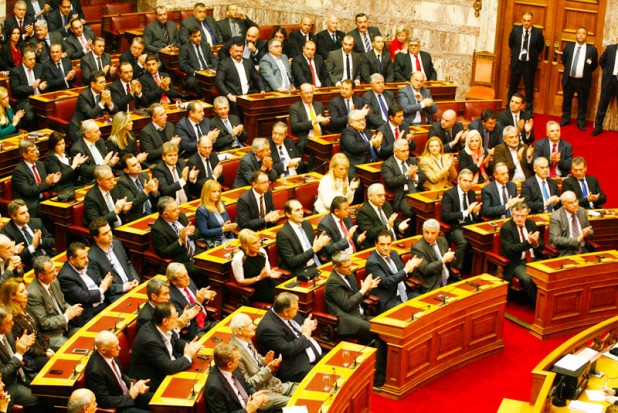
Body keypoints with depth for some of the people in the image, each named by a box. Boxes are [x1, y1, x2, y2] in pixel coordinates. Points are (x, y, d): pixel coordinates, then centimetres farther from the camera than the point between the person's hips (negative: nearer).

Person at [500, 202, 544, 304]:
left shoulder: (531, 224, 11)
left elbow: (542, 246, 12)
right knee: (528, 279, -33)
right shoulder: (506, 228, -6)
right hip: (517, 263, -5)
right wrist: (528, 242, -24)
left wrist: (536, 243, -14)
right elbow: (510, 250, -15)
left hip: (535, 260, 5)